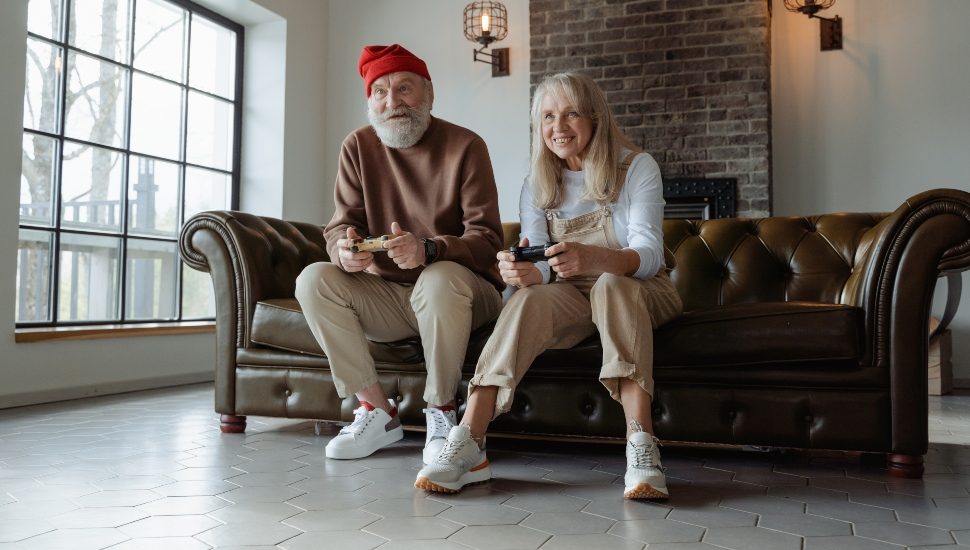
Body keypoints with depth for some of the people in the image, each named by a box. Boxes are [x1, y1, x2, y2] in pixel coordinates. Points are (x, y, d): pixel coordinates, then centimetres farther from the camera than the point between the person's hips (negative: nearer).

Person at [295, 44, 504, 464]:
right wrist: (346, 250, -27)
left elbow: (486, 239, -14)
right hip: (388, 296, 4)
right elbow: (339, 227, 0)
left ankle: (441, 413, -15)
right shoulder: (358, 147, 3)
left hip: (460, 291, -4)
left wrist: (428, 250, -36)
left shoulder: (465, 146, -7)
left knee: (440, 279, -37)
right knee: (313, 279, -19)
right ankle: (377, 411, -13)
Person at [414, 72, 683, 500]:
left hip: (639, 292, -2)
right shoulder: (537, 187, 4)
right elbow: (540, 266, -8)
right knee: (528, 299, -31)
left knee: (611, 285, -37)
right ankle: (467, 447, -39)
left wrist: (591, 259, -43)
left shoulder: (637, 168, -6)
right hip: (572, 297, 2)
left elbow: (648, 253, -20)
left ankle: (641, 448, -47)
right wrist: (525, 272, -35)